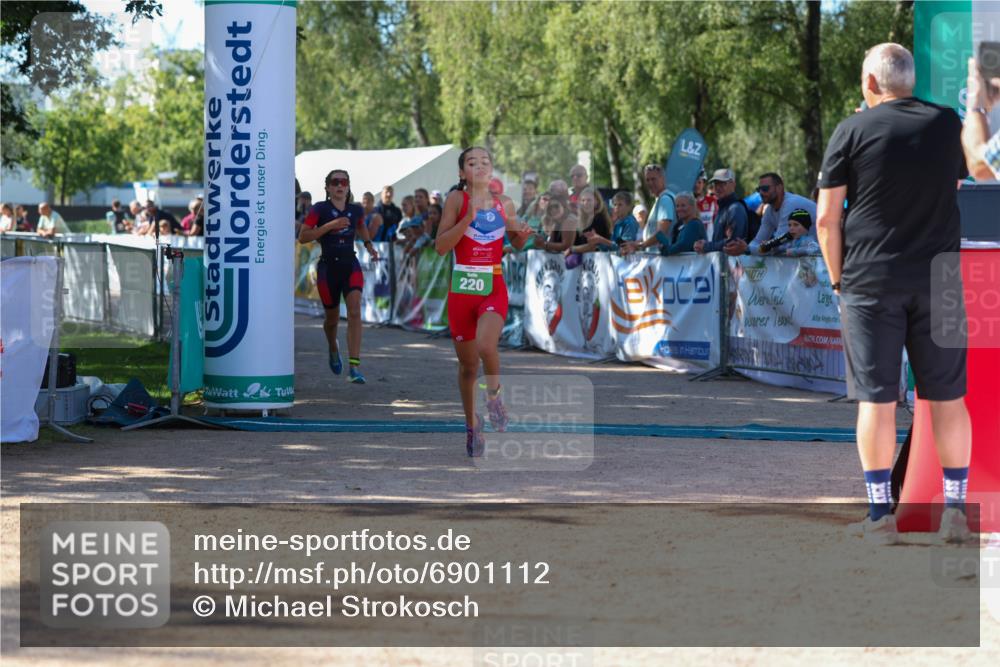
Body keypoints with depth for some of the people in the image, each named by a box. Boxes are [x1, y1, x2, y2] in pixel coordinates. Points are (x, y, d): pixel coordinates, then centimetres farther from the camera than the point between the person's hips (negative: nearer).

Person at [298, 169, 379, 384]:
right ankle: (333, 349, 46)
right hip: (328, 267, -2)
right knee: (332, 317, 11)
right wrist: (329, 226, -19)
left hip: (351, 265, 2)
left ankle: (354, 366, -22)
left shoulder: (356, 210, 6)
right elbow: (303, 237, -12)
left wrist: (368, 245, 17)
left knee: (354, 312, -18)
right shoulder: (320, 209, -6)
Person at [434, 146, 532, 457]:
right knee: (468, 364, 8)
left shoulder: (504, 204, 7)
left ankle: (494, 395, 3)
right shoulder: (457, 199, -2)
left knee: (486, 346, -27)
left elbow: (515, 244, 22)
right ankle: (472, 424, 29)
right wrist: (468, 218, -20)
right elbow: (440, 246, -11)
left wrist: (522, 236, -1)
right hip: (462, 288, 0)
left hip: (494, 288, 0)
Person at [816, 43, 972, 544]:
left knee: (876, 398, 2)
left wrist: (837, 278, 4)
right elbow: (959, 189, 15)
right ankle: (956, 509, 10)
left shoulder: (853, 131, -3)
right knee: (947, 396, 8)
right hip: (938, 278, 2)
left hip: (870, 279, -2)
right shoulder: (948, 124, 5)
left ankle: (880, 514, 3)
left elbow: (827, 217, -4)